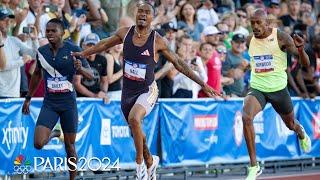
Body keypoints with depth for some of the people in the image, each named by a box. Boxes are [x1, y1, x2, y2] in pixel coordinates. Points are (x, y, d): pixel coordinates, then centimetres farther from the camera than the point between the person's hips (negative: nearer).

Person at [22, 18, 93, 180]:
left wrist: (80, 68, -29)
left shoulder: (73, 50, -8)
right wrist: (28, 98, 23)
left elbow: (91, 76, -7)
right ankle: (52, 135, 18)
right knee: (38, 143, -14)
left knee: (70, 145, 4)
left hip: (68, 102, -2)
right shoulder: (42, 51, 2)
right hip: (49, 103, 2)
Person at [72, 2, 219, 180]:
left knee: (134, 119, -31)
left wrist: (203, 84, -6)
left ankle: (140, 163, -14)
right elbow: (104, 44, 15)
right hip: (128, 90, 5)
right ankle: (150, 161, 42)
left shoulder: (158, 41, -13)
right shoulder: (125, 33, -4)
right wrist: (82, 54, 18)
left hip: (147, 90, -5)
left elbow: (179, 63, -5)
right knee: (136, 131, 15)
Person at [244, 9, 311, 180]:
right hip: (257, 88, 2)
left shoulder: (281, 37, -13)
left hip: (278, 88, -2)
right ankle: (254, 166, -21)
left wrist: (300, 48, -35)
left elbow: (305, 63, -17)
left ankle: (302, 135, 62)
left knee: (291, 124, 19)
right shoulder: (250, 40, 0)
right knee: (246, 117, -27)